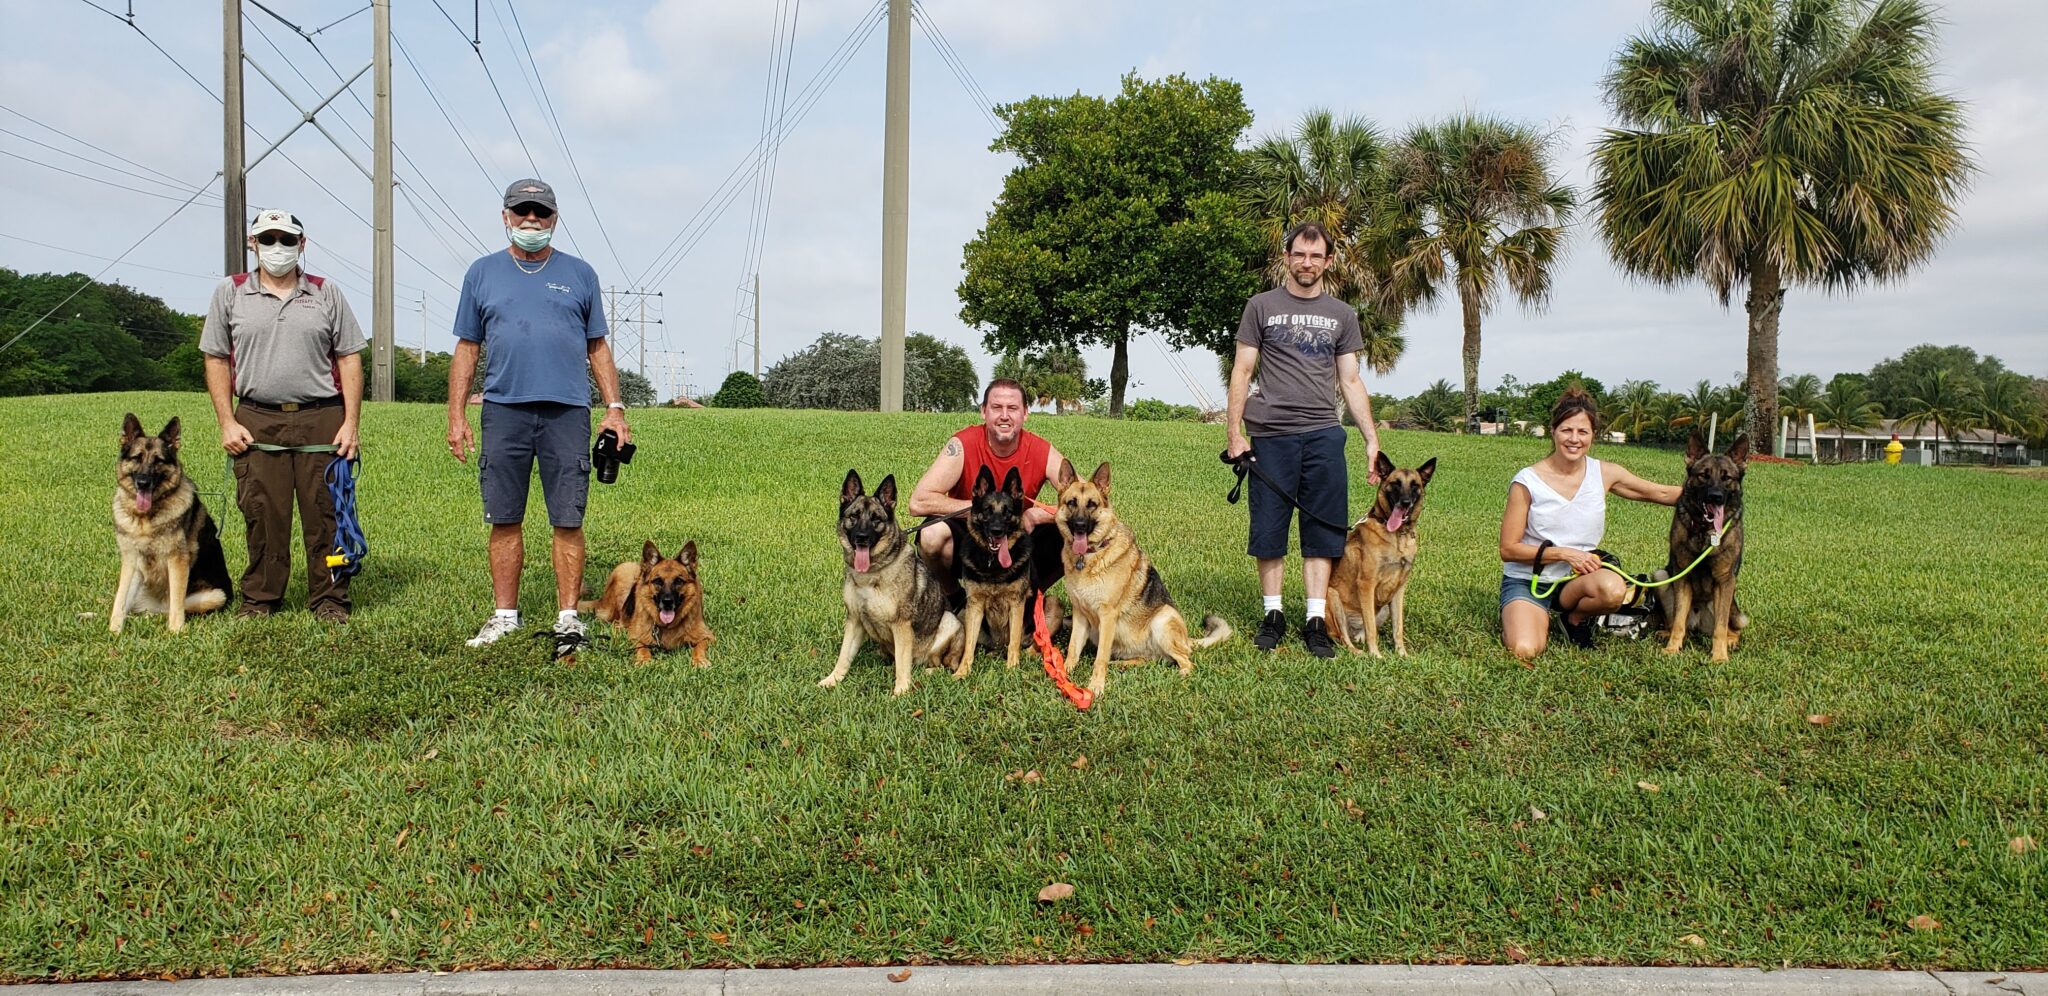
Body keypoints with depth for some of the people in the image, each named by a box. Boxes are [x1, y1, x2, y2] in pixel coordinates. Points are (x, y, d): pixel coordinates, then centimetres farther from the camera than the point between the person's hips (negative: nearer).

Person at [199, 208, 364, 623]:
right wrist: (227, 422, 0)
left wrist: (351, 422, -1)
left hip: (321, 421, 0)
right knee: (262, 516, 2)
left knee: (326, 513, 0)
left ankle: (329, 599, 10)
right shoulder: (230, 293, 9)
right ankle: (259, 599, 15)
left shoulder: (327, 293, 10)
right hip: (257, 422, 0)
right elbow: (216, 359, 9)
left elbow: (349, 359, 7)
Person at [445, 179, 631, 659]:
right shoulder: (482, 273, 13)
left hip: (567, 411, -1)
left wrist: (614, 408, 4)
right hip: (504, 409, 1)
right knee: (504, 521, 5)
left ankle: (568, 619, 5)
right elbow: (467, 348, 13)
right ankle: (505, 616, 15)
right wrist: (456, 415, 5)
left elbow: (598, 348, 13)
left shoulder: (579, 274, 12)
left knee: (568, 522, -2)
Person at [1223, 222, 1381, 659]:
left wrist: (1372, 439, 7)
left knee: (1323, 530, 1)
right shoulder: (1262, 307, 8)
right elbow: (1242, 372, 5)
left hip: (1323, 434, 2)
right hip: (1271, 434, -2)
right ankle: (1272, 615, 14)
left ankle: (1316, 621, 6)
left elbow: (1351, 382, 15)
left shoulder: (1341, 315, 15)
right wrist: (1235, 432, -4)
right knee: (1269, 528, 2)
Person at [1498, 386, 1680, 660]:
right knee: (1524, 651, -28)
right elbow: (1508, 549, -9)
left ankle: (1575, 618, 2)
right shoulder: (1527, 481, -12)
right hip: (1526, 580, -3)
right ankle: (1529, 617, 9)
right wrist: (1564, 553, -17)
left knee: (1613, 588, -33)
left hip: (1575, 577, 3)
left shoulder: (1605, 474, -1)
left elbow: (1663, 494, 11)